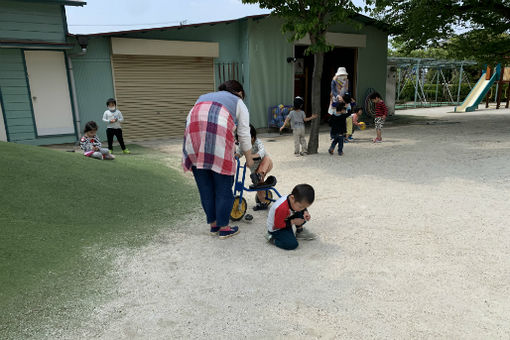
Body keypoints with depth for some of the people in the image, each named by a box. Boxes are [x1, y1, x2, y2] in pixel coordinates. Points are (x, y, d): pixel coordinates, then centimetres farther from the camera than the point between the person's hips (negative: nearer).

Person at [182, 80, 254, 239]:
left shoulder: (203, 97, 36)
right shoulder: (238, 102, 23)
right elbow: (244, 136, 20)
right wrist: (249, 159, 32)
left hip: (193, 139, 5)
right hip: (219, 143, -4)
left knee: (205, 188, 14)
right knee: (223, 188, 9)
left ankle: (213, 225, 27)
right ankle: (223, 228, 18)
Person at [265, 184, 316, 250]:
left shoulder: (297, 201, -16)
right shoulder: (282, 208, -40)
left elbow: (304, 208, 7)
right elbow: (278, 225, -28)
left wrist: (305, 212, -16)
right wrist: (293, 222, -24)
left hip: (285, 221, 7)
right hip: (276, 229, -7)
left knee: (302, 213, -11)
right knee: (292, 244, -23)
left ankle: (299, 230, 10)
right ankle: (271, 237, -5)